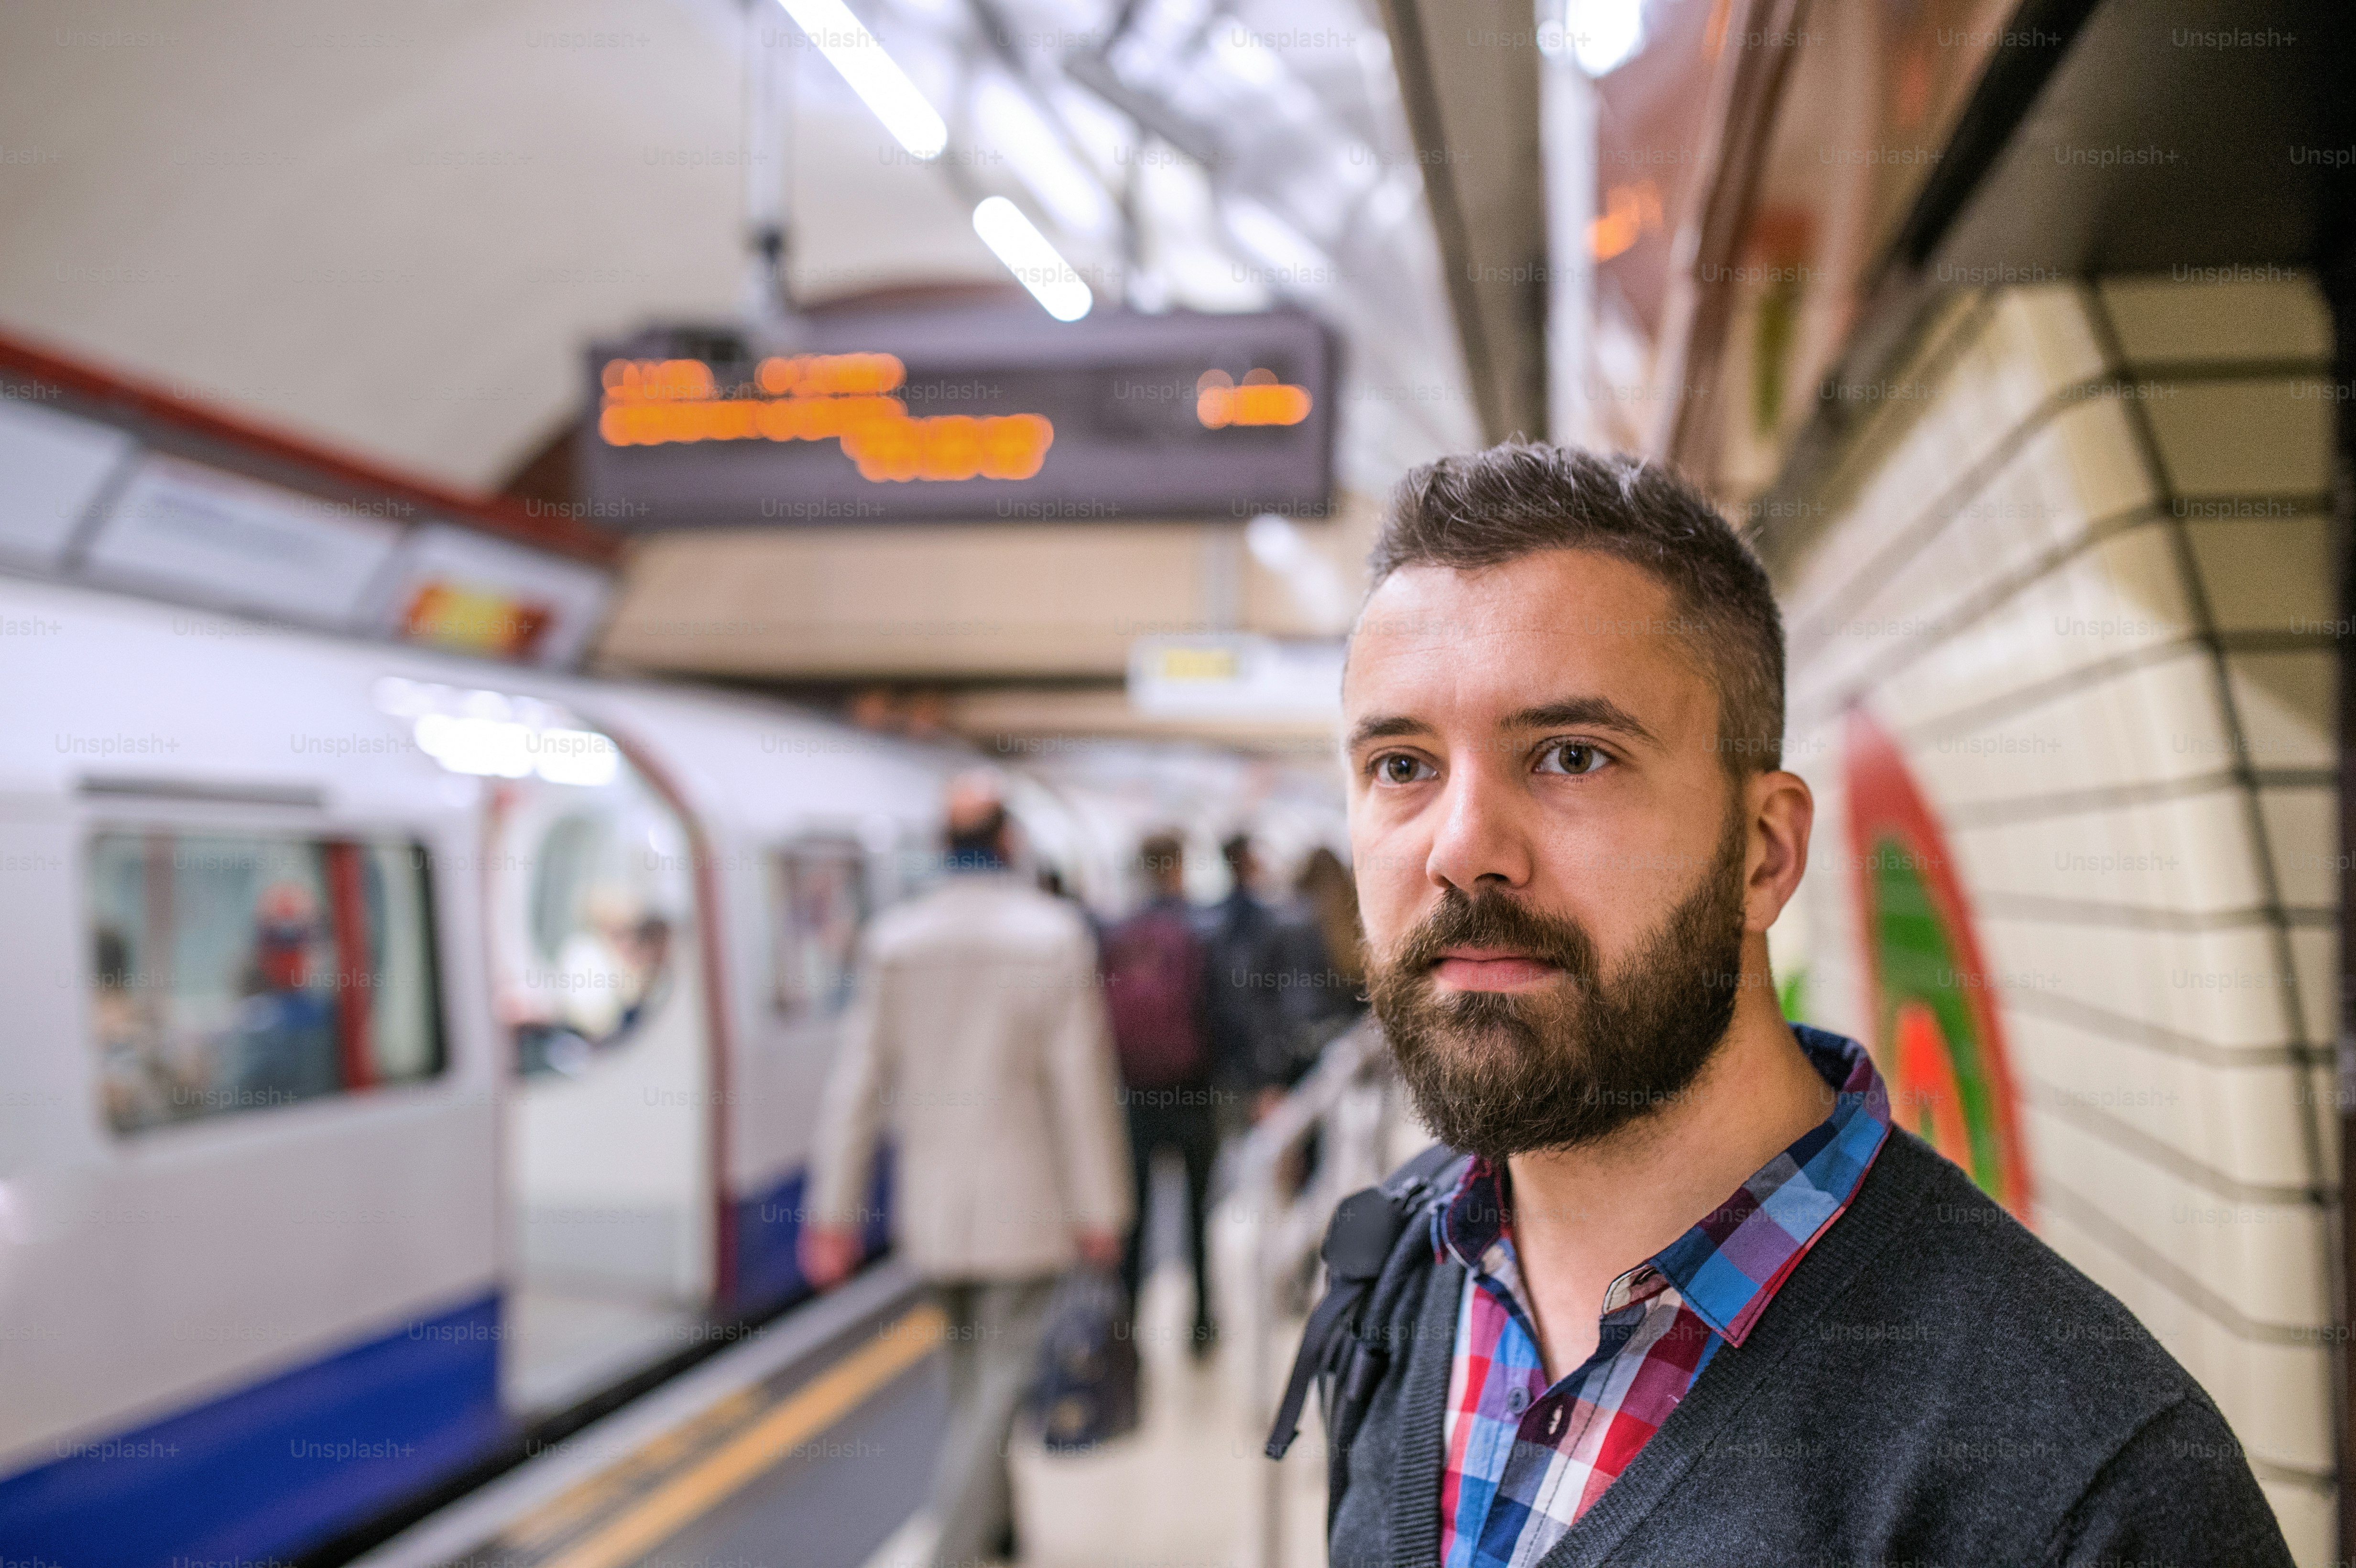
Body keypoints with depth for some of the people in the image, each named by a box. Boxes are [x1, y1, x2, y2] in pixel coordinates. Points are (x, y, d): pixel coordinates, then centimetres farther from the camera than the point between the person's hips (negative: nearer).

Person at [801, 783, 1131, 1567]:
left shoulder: (893, 938, 0)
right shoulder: (1057, 936, -8)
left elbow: (857, 1084, -1)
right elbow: (1081, 1083, -10)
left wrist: (833, 1214, 3)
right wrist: (1100, 1212, -4)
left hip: (932, 1206, 4)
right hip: (1027, 1207, -4)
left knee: (971, 1378, 21)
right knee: (1003, 1384, 2)